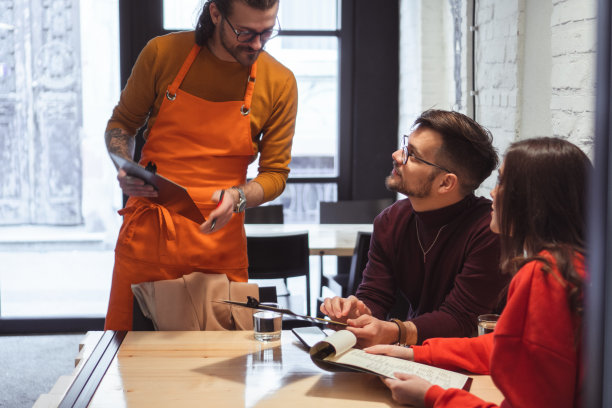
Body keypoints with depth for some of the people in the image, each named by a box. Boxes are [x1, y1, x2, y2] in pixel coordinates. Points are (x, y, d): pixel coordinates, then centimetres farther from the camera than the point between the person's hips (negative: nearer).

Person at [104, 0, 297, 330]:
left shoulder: (279, 83, -2)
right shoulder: (162, 53, -3)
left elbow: (275, 173, 4)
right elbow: (121, 123, 11)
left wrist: (238, 198, -17)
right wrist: (125, 170, -9)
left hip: (218, 241, 0)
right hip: (147, 233, 0)